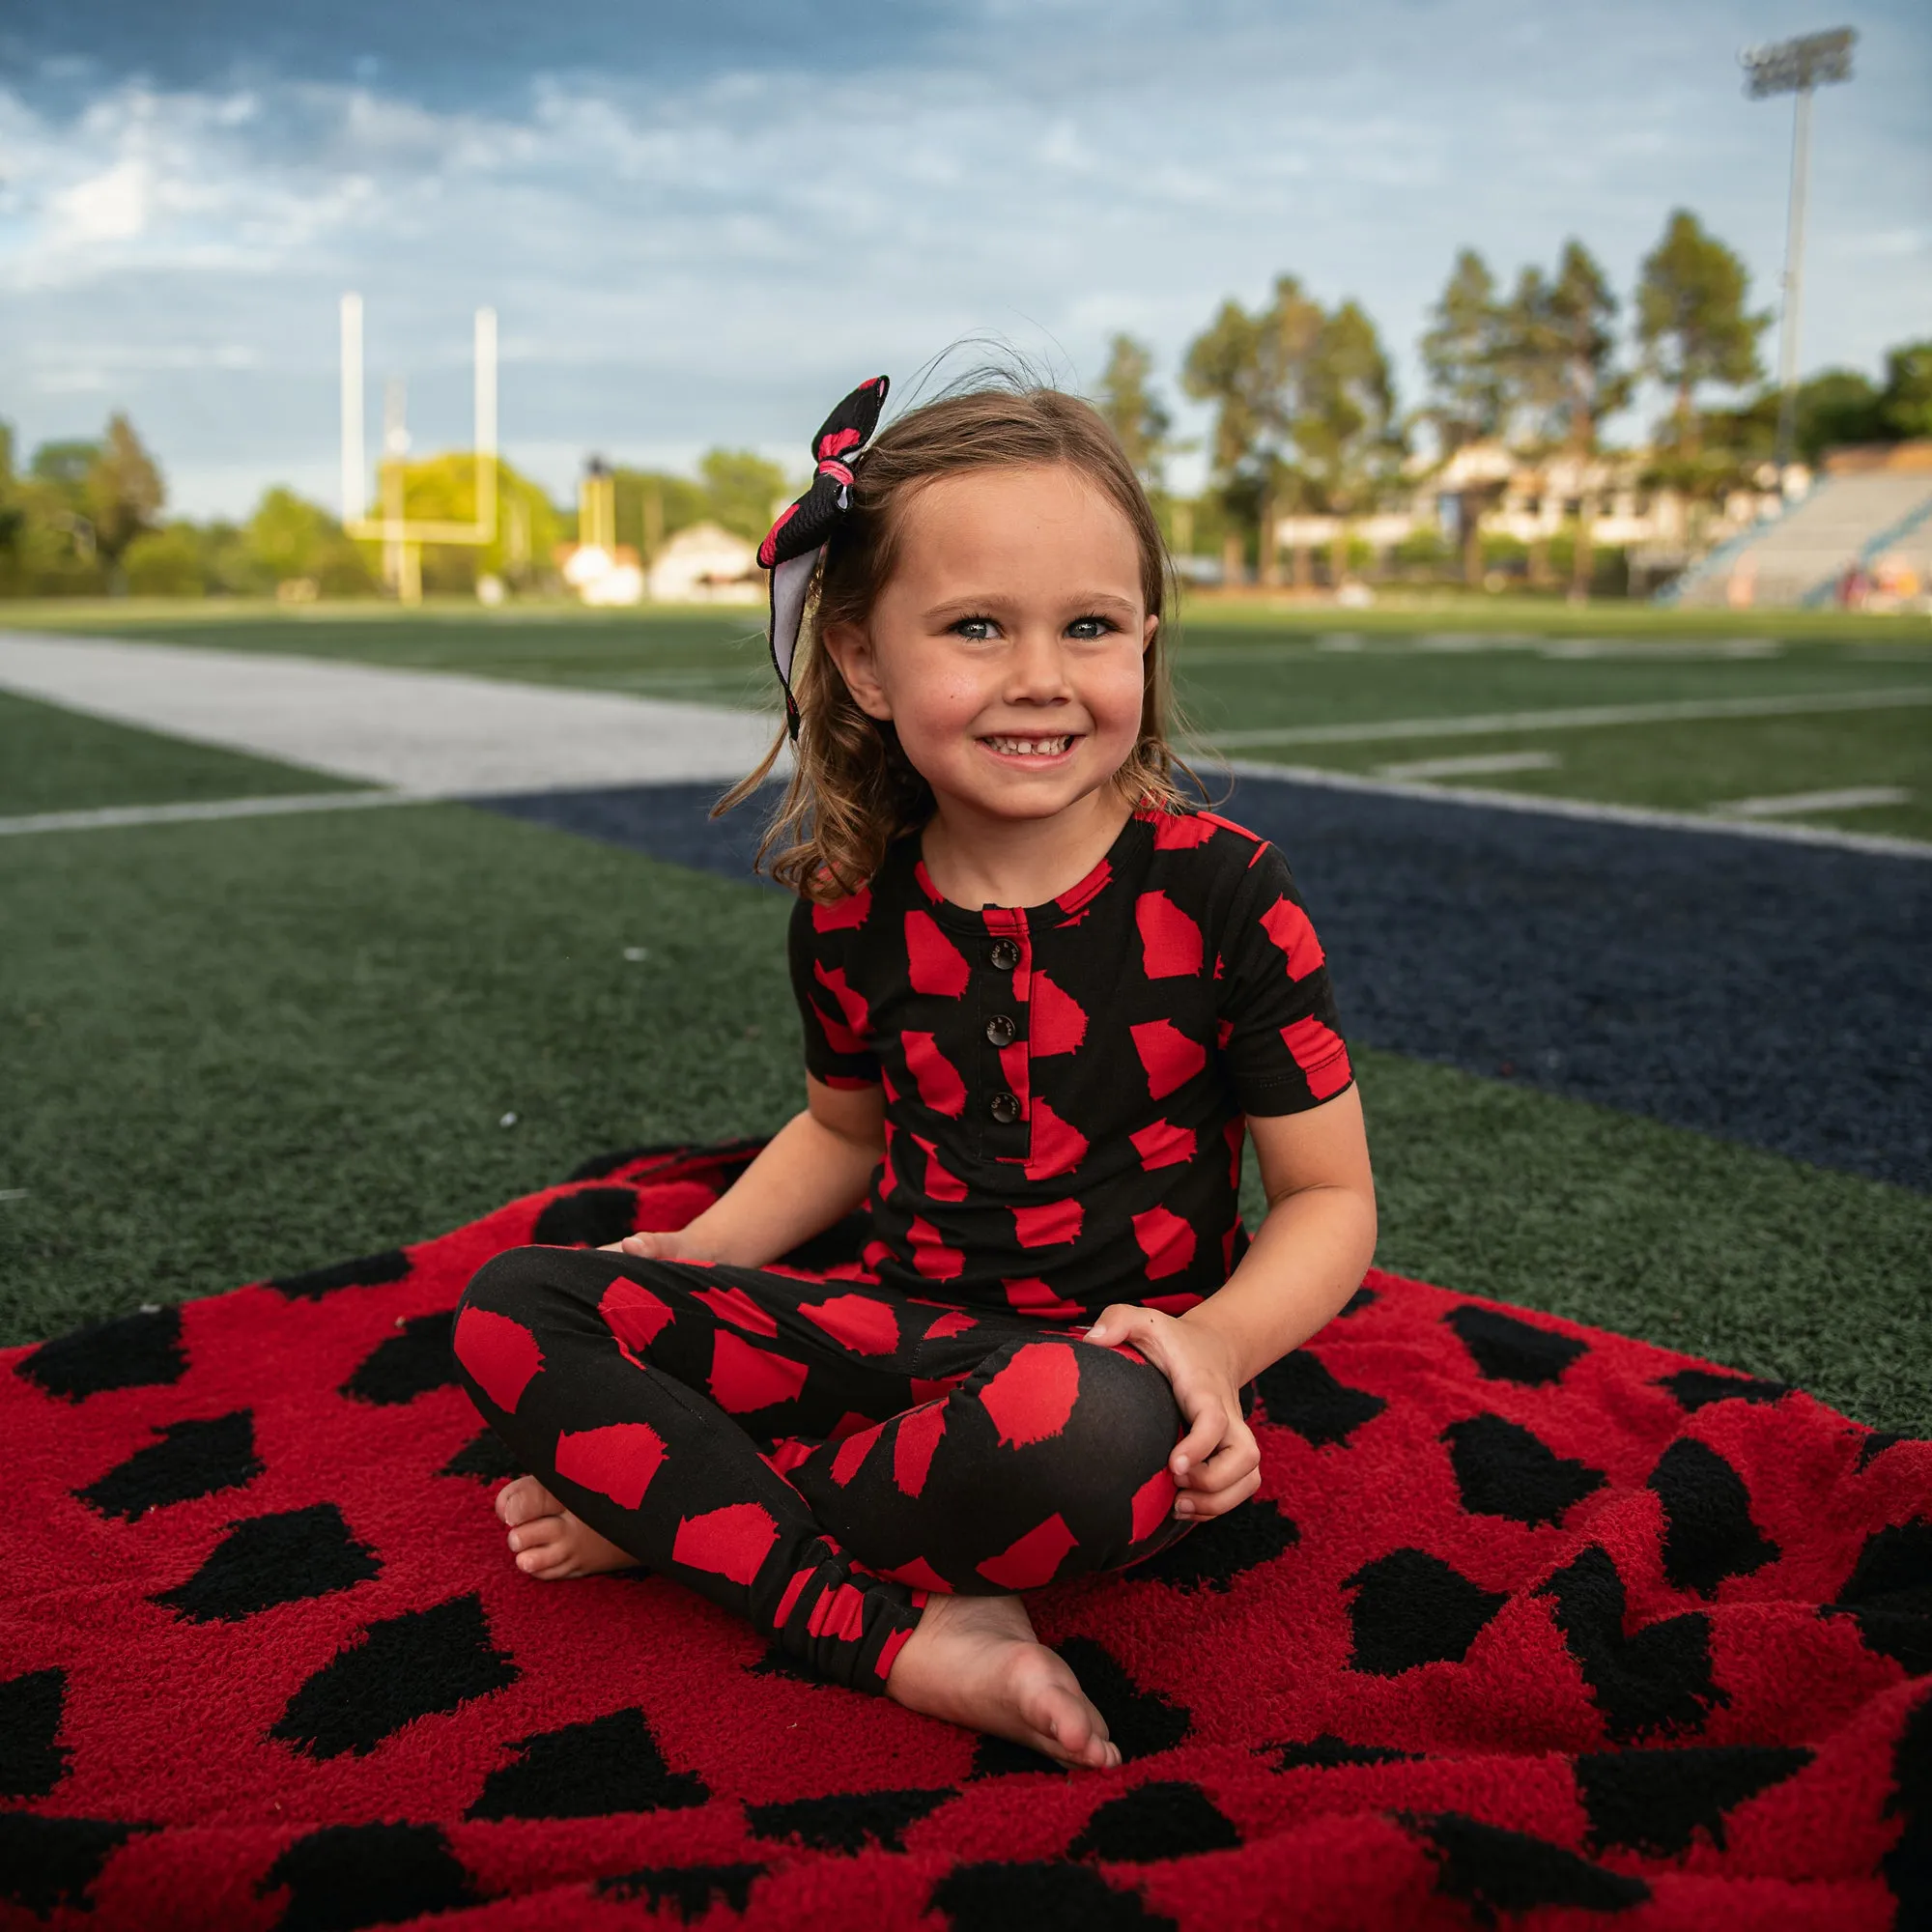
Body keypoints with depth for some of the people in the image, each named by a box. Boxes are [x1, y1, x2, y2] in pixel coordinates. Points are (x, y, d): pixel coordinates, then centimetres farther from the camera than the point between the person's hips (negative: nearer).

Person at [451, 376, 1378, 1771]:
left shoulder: (1218, 893, -11)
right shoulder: (855, 910, 0)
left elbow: (1330, 1197, -5)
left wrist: (1219, 1344, -25)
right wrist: (703, 1251, 2)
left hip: (1103, 1356, -4)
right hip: (904, 1327, 5)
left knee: (1080, 1425, -42)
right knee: (514, 1310, -10)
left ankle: (663, 1510, -15)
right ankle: (891, 1629, -23)